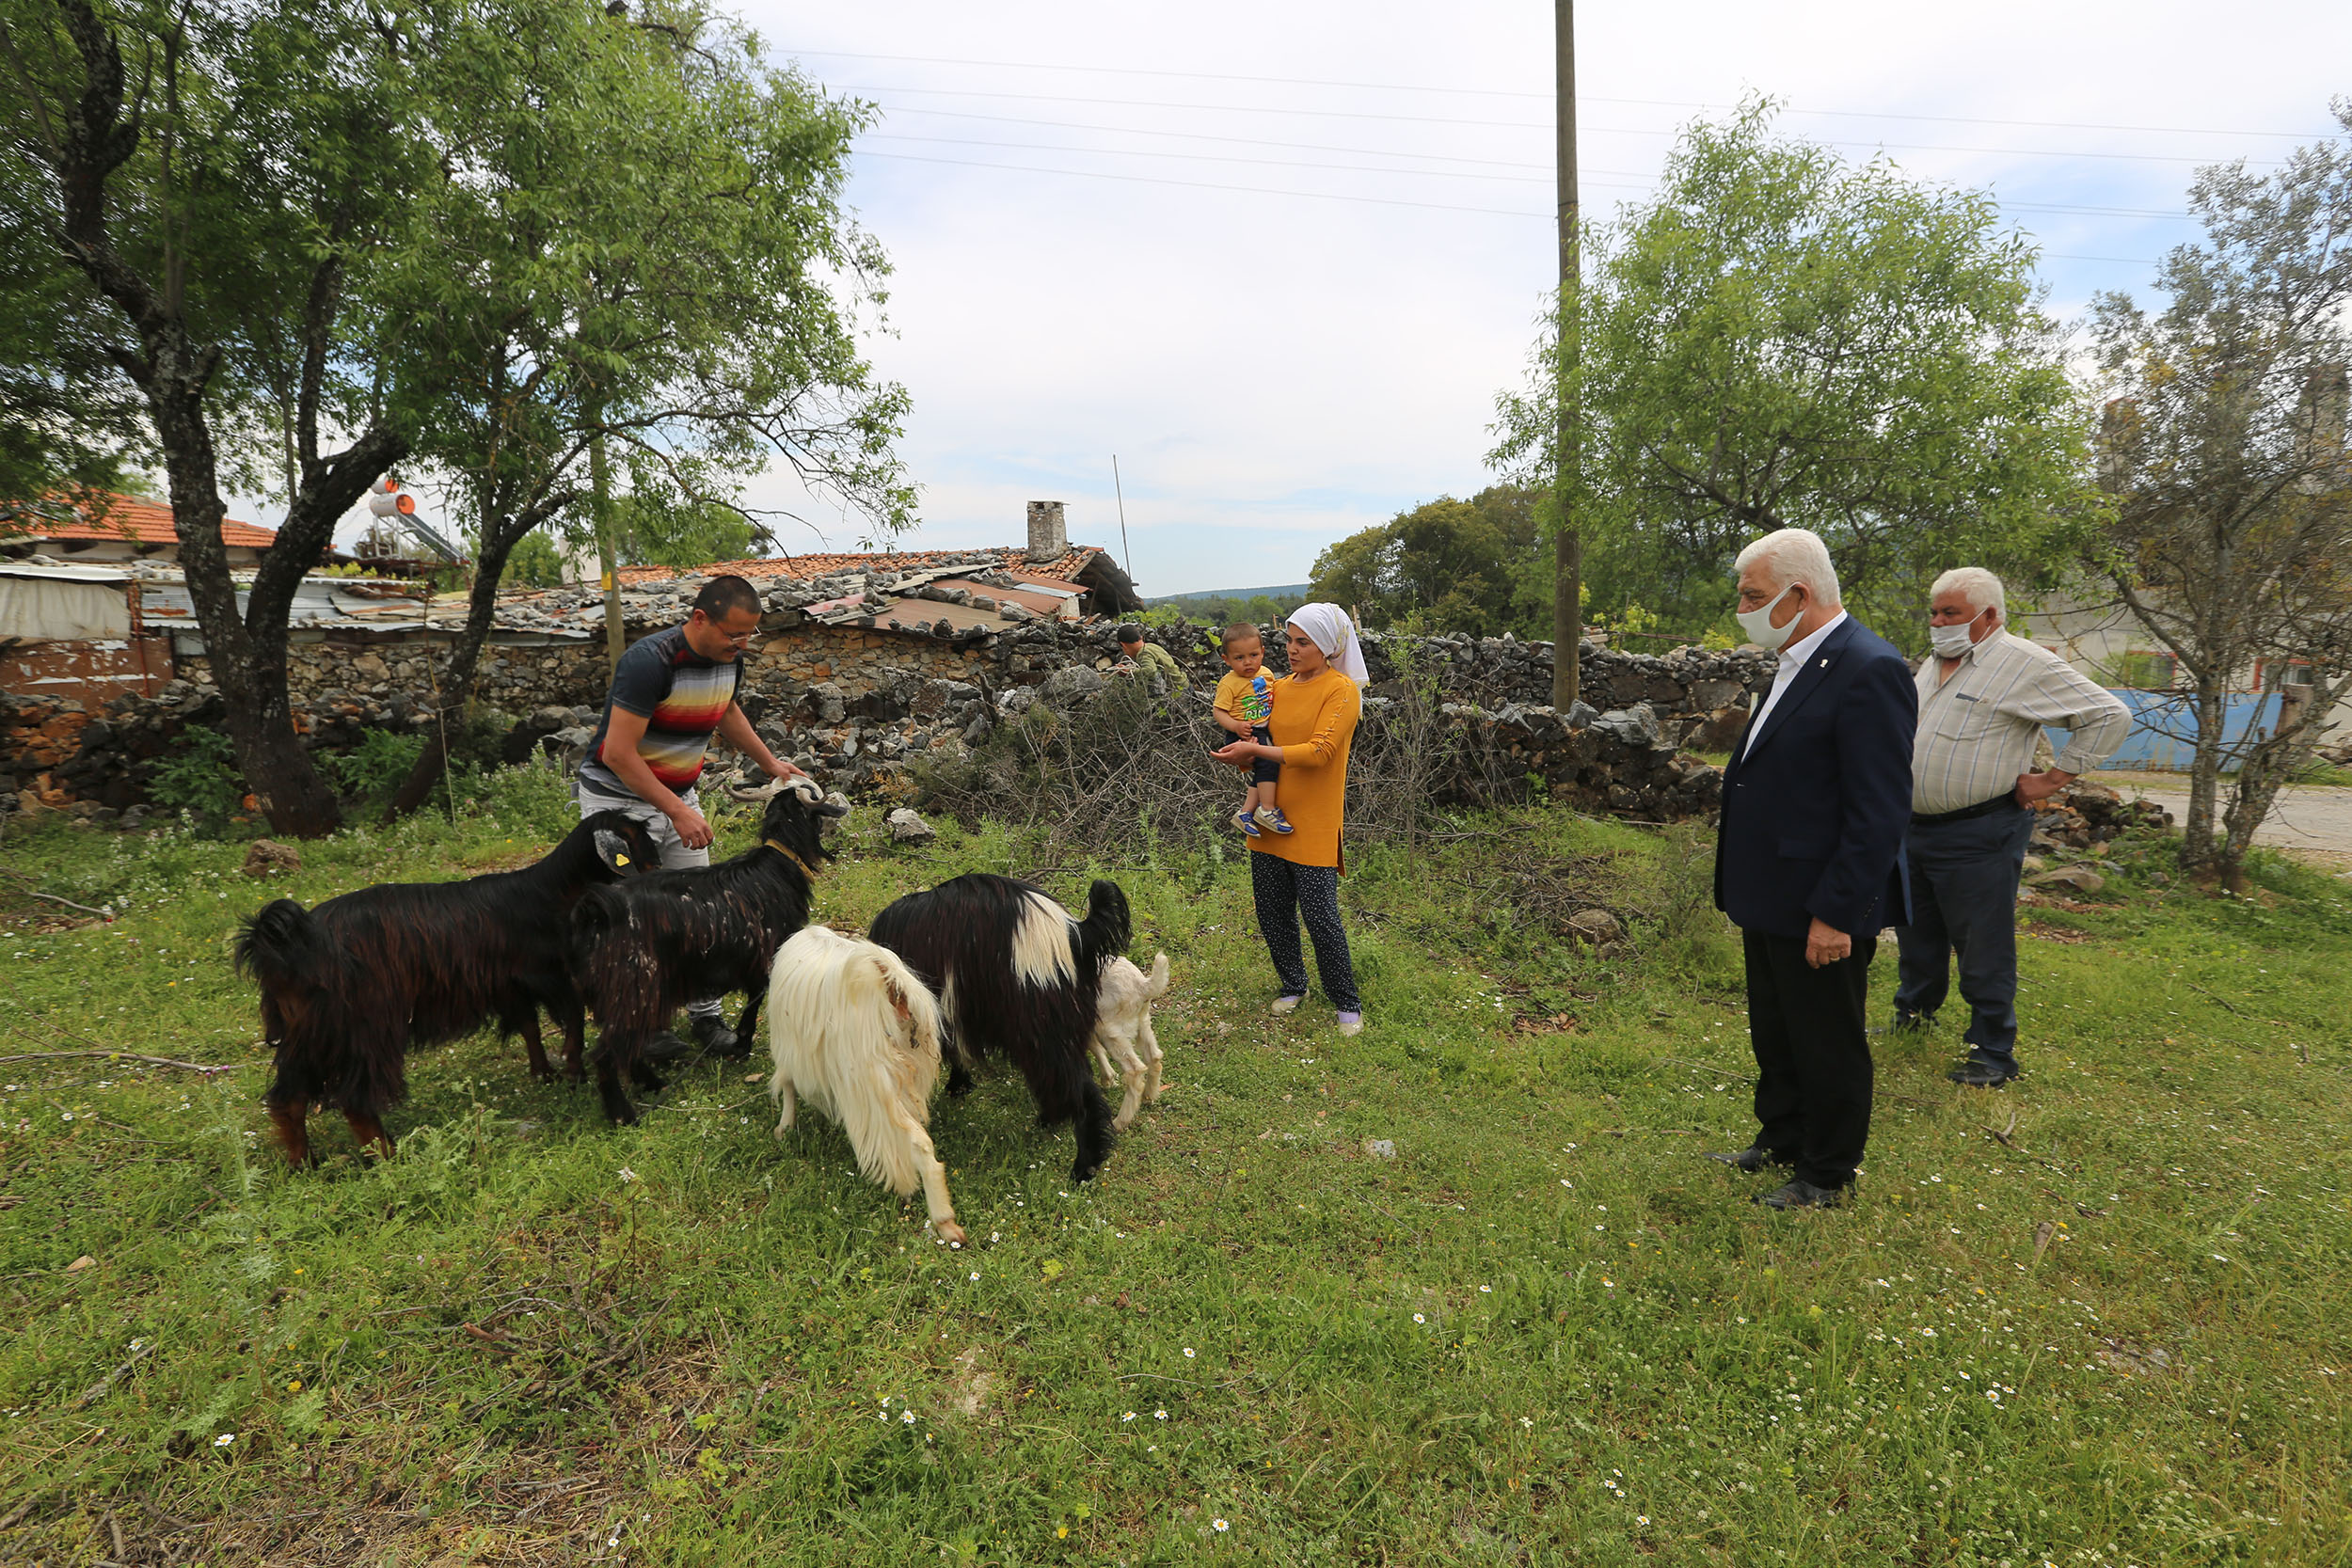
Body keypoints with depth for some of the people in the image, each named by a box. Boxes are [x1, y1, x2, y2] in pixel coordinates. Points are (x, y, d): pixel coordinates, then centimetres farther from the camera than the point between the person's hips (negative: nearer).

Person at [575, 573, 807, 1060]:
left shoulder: (728, 658, -4)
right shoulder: (651, 660, -27)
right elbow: (619, 753, -27)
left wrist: (770, 762, 17)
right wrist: (677, 812, -27)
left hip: (678, 794, 7)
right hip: (619, 797, -7)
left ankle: (707, 1018, 12)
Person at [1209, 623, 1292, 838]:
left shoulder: (1265, 673, 8)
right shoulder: (1229, 683, -11)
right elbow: (1218, 711, -10)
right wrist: (1236, 726, -25)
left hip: (1266, 730, 7)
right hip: (1247, 734, -7)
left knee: (1262, 774, 4)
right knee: (1269, 761, -25)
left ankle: (1245, 812, 13)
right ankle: (1267, 810, -19)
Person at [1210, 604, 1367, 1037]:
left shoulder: (1341, 690, -9)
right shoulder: (1279, 688, 11)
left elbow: (1319, 751, -19)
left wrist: (1256, 750, -21)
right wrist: (1244, 755, -7)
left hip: (1313, 824, -6)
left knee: (1320, 916, -4)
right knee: (1272, 914, 13)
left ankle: (1347, 1004, 15)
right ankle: (1293, 986, 34)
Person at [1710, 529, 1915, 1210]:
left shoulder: (1869, 670, -20)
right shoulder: (1796, 664, 9)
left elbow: (1880, 812, -23)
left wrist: (1836, 914, -22)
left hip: (1822, 909, -9)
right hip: (1771, 899, 9)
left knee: (1828, 1047, 10)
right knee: (1774, 1036, 23)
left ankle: (1828, 1175, 28)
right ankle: (1781, 1140, 42)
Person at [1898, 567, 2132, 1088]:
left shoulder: (2027, 665, -11)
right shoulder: (1933, 664, 13)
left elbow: (2110, 716, -11)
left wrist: (2054, 780, -11)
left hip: (1978, 835, -7)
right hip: (1915, 829, 8)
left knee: (1983, 952, 1)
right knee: (1916, 933, 20)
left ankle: (1993, 1053, 13)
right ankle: (1914, 1012, 38)